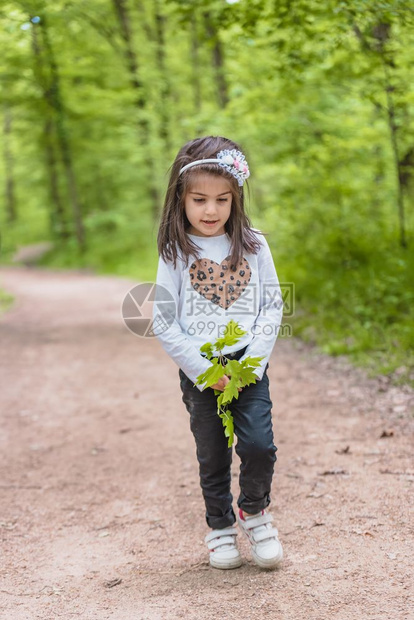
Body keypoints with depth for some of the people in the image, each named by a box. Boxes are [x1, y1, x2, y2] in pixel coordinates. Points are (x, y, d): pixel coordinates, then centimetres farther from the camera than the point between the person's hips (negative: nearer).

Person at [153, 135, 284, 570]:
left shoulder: (253, 245, 1)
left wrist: (252, 362, -9)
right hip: (199, 373, -1)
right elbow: (164, 324, -5)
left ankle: (254, 510, 18)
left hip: (249, 366, 1)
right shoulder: (176, 253, -4)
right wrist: (205, 371, -12)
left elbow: (273, 306, 2)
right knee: (213, 457, 7)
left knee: (259, 445, -10)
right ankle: (220, 526, 30)